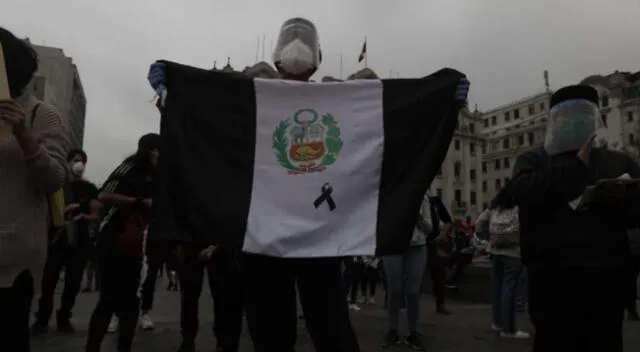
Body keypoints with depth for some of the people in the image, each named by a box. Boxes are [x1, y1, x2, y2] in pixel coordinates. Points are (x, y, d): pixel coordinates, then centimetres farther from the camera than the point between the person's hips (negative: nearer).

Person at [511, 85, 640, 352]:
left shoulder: (618, 162, 19)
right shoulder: (532, 159, 11)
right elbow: (522, 192, -10)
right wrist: (575, 165, -9)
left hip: (606, 274, 3)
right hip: (552, 275, -3)